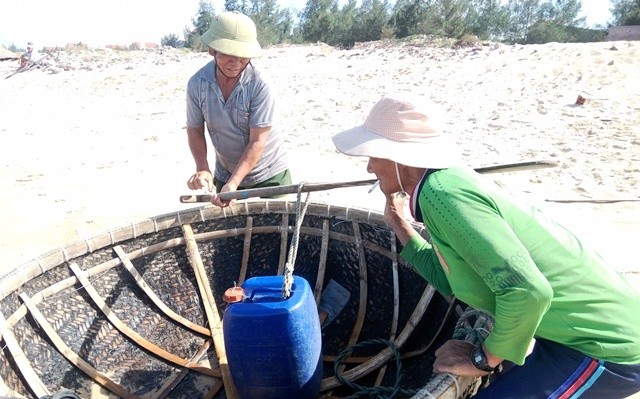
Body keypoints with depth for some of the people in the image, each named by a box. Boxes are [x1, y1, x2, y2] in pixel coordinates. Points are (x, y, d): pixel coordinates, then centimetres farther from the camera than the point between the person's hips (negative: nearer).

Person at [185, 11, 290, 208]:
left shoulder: (259, 86, -23)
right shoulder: (197, 84, -12)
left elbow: (257, 141, -22)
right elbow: (195, 130, -2)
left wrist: (233, 183, -28)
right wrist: (202, 168, -17)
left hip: (268, 174, -3)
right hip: (225, 174, 3)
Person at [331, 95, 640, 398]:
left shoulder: (442, 191, -26)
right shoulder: (452, 181, 1)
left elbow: (526, 291, -33)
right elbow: (449, 281, 9)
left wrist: (483, 360, -17)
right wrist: (398, 222, 13)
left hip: (608, 348, -8)